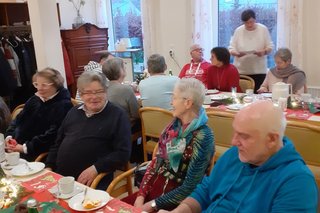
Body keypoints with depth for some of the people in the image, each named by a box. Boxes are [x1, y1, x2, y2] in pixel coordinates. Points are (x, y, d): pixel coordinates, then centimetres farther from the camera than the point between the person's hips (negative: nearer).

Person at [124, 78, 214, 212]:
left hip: (177, 201, -5)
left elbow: (190, 187, -18)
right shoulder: (173, 127, 2)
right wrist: (141, 195, -6)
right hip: (155, 187, 6)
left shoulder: (202, 137, -18)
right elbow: (156, 162, 4)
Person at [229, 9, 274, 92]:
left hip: (259, 70, 0)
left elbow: (270, 46, 6)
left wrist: (264, 52, -16)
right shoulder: (238, 31, 4)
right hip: (240, 70, 0)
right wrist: (237, 53, -18)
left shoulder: (263, 29, 4)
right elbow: (231, 48, 4)